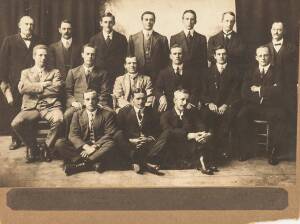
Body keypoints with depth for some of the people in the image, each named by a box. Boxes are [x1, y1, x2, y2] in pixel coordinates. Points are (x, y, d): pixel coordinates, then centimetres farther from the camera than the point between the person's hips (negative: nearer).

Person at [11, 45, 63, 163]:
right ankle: (32, 147, -1)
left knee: (58, 119, -35)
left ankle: (48, 147, -7)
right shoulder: (26, 72, 22)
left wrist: (34, 89, 0)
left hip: (50, 106, -1)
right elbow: (22, 88, 1)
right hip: (31, 106, 1)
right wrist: (42, 85, -3)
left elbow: (57, 89, -1)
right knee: (16, 123, -28)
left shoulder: (55, 72, 19)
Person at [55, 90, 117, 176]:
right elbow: (73, 135, -1)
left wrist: (95, 146, -20)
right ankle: (93, 163, -32)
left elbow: (109, 135, -5)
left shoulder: (107, 114, 4)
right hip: (81, 147, 2)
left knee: (110, 144, -34)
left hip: (99, 148, -2)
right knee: (59, 143, -19)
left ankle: (79, 165, -32)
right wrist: (86, 147, -19)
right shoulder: (77, 114, 10)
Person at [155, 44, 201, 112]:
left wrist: (191, 103, -15)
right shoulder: (163, 73, 14)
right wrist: (162, 97, -19)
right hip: (169, 108, 0)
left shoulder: (192, 73, 12)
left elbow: (195, 91, 3)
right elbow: (157, 89, 3)